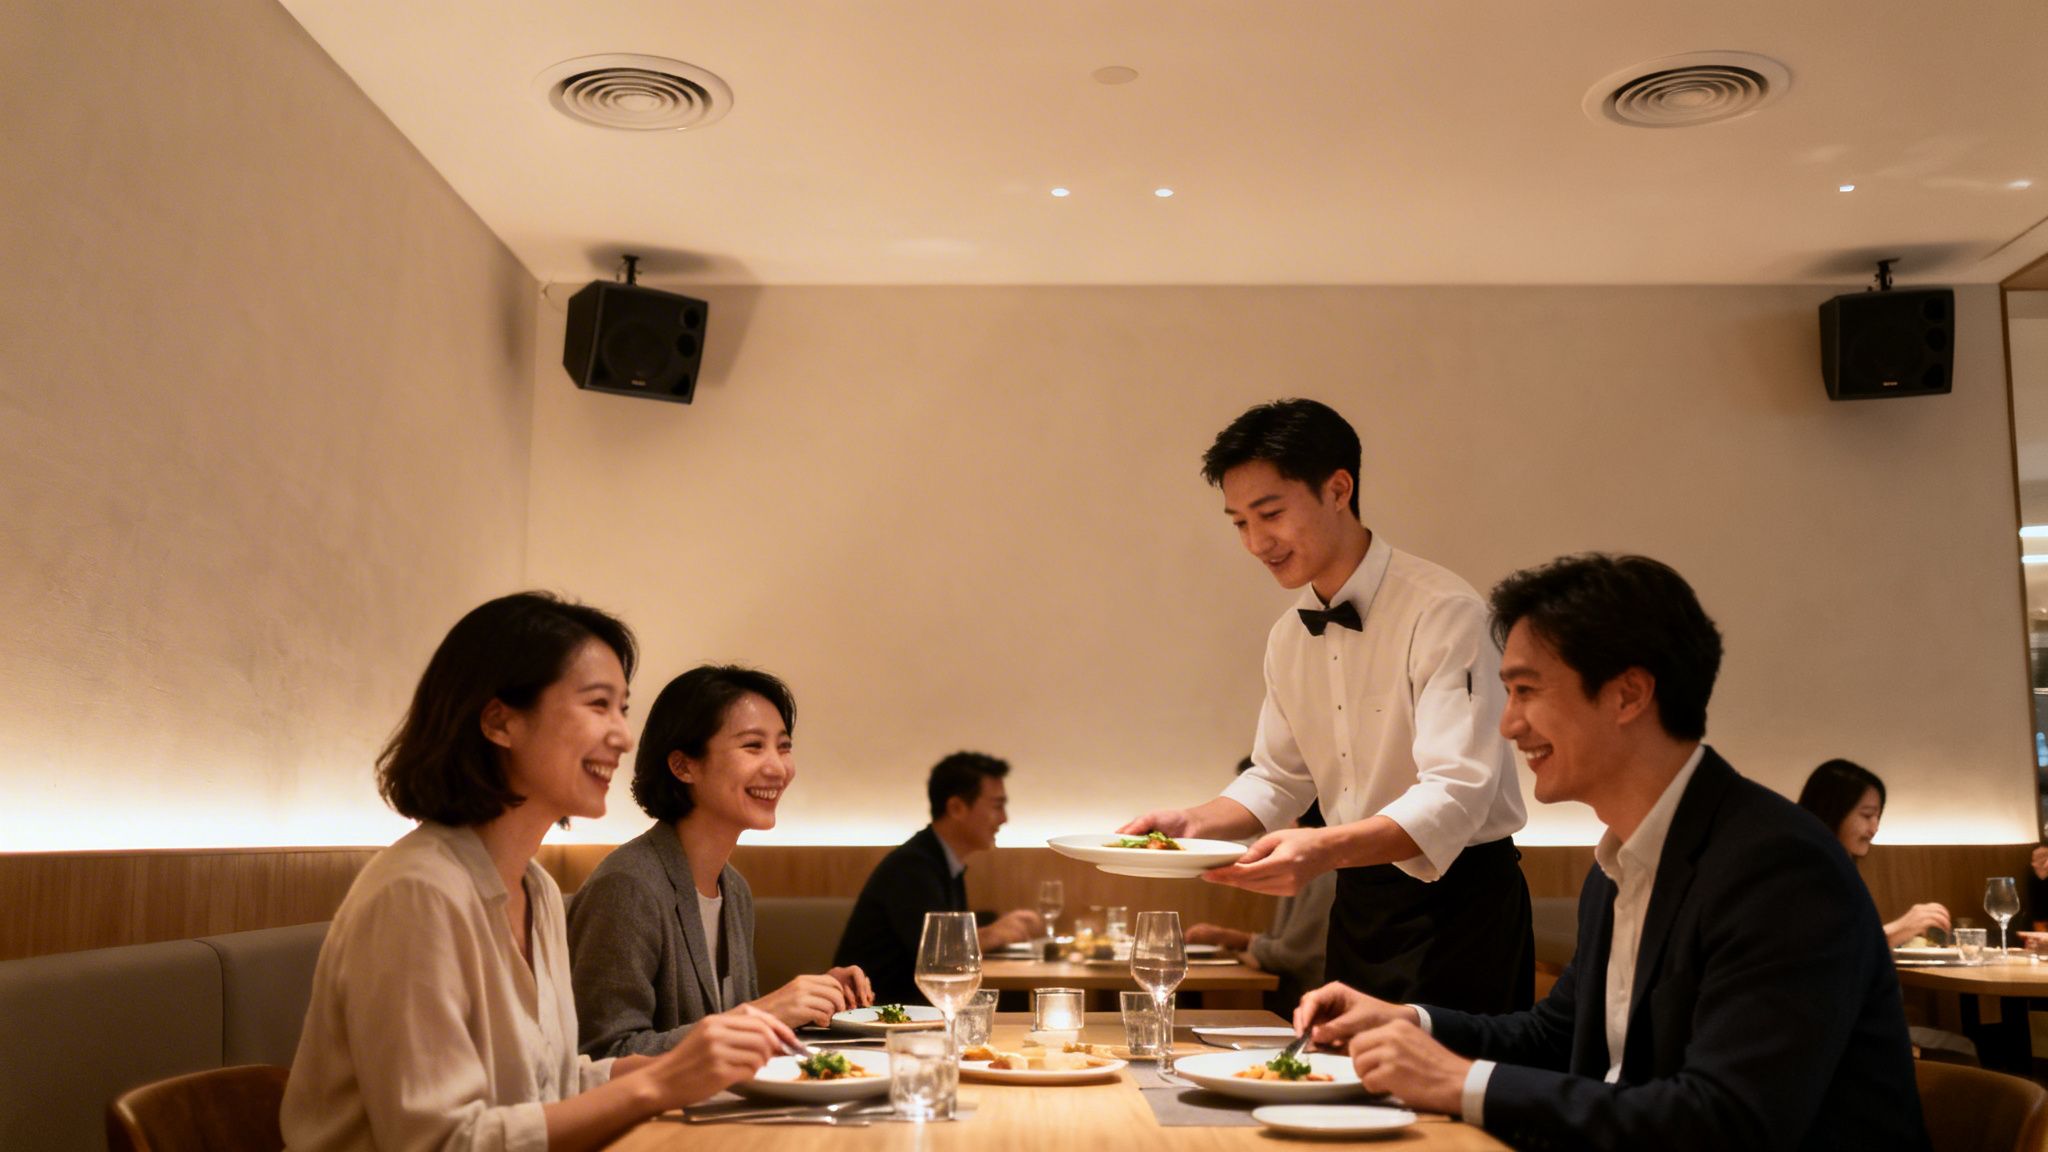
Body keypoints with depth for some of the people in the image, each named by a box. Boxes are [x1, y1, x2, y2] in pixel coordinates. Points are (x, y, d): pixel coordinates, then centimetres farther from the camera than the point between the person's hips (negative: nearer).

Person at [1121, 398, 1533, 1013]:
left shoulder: (1444, 612, -18)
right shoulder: (1289, 638, 7)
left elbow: (1456, 796, -26)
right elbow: (1279, 778, 15)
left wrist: (1325, 849, -40)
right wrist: (1193, 822, -3)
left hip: (1460, 903, -7)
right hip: (1359, 904, 7)